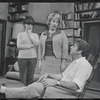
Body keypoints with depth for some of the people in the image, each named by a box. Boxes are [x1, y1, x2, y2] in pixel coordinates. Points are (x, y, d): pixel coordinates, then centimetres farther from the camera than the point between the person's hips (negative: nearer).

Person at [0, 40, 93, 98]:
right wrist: (48, 74, 4)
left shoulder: (84, 64, -13)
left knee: (36, 88, -18)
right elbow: (62, 76, 18)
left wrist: (56, 82, -33)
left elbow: (75, 86, -24)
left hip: (70, 94, -9)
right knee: (36, 84, -7)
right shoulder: (74, 62, 20)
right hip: (62, 88, 9)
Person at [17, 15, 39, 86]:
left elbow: (37, 44, -5)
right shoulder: (20, 34, 8)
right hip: (22, 57, -1)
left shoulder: (35, 35, 14)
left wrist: (30, 34, -1)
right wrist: (30, 46, -7)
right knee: (23, 77, 0)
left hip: (33, 57, 2)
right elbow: (18, 46, -4)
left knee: (30, 77, 3)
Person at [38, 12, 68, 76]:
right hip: (45, 60, 3)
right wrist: (40, 61, 9)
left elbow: (65, 49, -1)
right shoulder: (43, 34, 15)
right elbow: (40, 48, 15)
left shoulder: (62, 34, 5)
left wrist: (63, 63, -7)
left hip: (57, 60, -3)